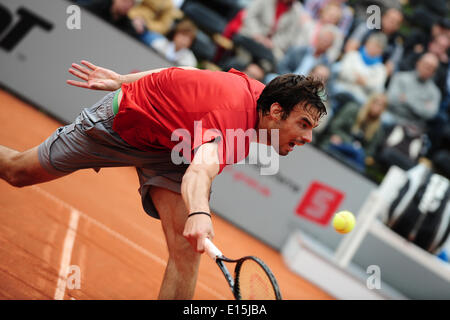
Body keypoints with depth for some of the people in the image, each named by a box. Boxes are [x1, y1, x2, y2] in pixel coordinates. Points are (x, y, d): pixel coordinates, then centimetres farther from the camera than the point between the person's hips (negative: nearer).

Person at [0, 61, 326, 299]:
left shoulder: (258, 91, -14)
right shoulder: (233, 114, -41)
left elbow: (189, 74, -2)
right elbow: (200, 171, -61)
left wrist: (123, 80, 6)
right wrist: (199, 214, -82)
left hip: (166, 150, 6)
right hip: (120, 117, -6)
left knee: (187, 250, -16)